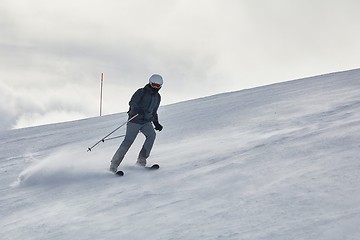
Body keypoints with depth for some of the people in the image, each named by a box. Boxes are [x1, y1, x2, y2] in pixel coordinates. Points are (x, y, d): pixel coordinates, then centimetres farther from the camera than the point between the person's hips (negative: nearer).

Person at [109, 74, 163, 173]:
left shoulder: (157, 97, 16)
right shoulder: (141, 92, -3)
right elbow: (132, 103, -17)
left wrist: (156, 123, 16)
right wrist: (137, 110, -36)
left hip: (146, 122, 5)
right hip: (135, 120, -5)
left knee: (152, 135, -23)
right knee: (128, 141, -14)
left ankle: (141, 159, -19)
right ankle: (114, 164, -8)